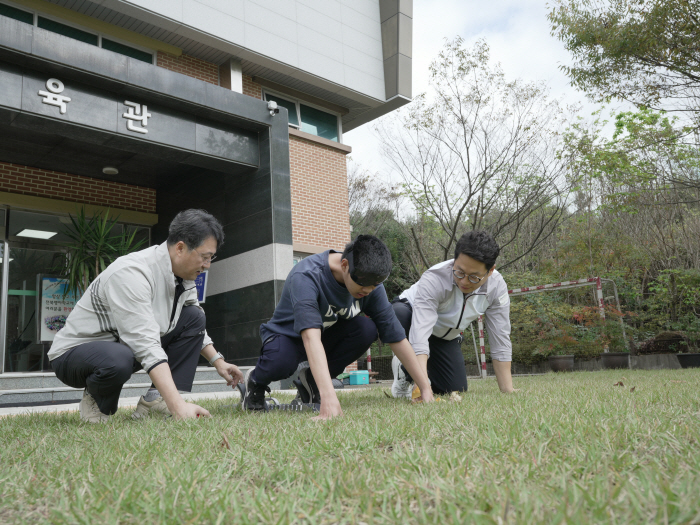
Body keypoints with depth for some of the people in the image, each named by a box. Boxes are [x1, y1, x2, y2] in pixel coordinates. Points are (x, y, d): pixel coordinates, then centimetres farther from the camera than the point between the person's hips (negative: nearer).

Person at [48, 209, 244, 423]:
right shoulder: (132, 272, -31)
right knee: (119, 359, -42)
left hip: (122, 347, 8)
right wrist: (178, 405, -45)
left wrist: (217, 361, 4)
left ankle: (155, 399, -9)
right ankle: (97, 401, -4)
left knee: (194, 317, -2)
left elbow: (194, 326, 14)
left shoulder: (184, 276, -4)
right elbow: (146, 346, -39)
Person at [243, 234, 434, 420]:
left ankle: (312, 379, -2)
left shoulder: (370, 280, -18)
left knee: (367, 329, -26)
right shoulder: (306, 276, -35)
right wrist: (329, 398, -58)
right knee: (281, 362, -40)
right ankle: (256, 381, -1)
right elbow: (311, 338, -48)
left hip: (327, 335, 5)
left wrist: (425, 388, -20)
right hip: (287, 335, -4)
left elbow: (396, 336, -16)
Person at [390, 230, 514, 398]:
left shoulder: (497, 287, -24)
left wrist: (508, 391, -23)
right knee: (399, 313, -39)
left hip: (446, 337, 5)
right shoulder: (433, 279, -39)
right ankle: (406, 373, -12)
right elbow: (420, 335, -49)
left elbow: (500, 339, -19)